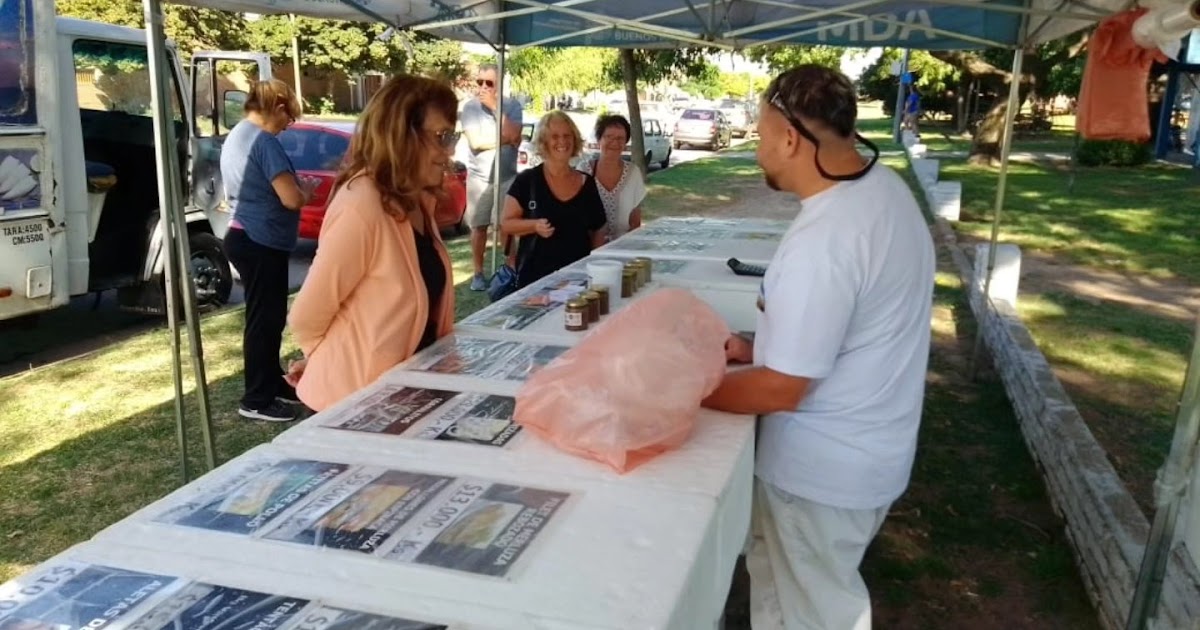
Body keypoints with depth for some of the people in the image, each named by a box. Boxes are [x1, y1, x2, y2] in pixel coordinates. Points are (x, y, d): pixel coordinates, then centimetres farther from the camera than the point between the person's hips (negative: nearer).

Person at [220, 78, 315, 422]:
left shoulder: (235, 137, 13)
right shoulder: (265, 142, -18)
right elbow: (292, 199, -24)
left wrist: (294, 187, 16)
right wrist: (306, 188, -1)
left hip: (244, 237, 10)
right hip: (262, 243, -10)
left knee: (268, 315, 18)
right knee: (264, 319, -2)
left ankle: (274, 384, 29)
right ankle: (256, 400, 5)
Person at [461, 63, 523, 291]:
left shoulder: (512, 105, 0)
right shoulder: (470, 107, -4)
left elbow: (513, 135, -16)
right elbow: (475, 142, -14)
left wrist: (494, 105, -16)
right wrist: (505, 139, -10)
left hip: (508, 176, 1)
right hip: (479, 177, 0)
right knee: (479, 227, 6)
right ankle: (478, 273, 15)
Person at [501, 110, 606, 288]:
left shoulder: (588, 184, 5)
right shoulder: (527, 180, -4)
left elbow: (597, 231, 13)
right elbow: (506, 223, -2)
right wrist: (535, 225, -19)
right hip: (534, 277, -3)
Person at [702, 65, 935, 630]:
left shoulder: (822, 241, -32)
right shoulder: (882, 186, -1)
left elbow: (780, 390, -25)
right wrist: (760, 349, 8)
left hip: (822, 469, -9)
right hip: (862, 451, 9)